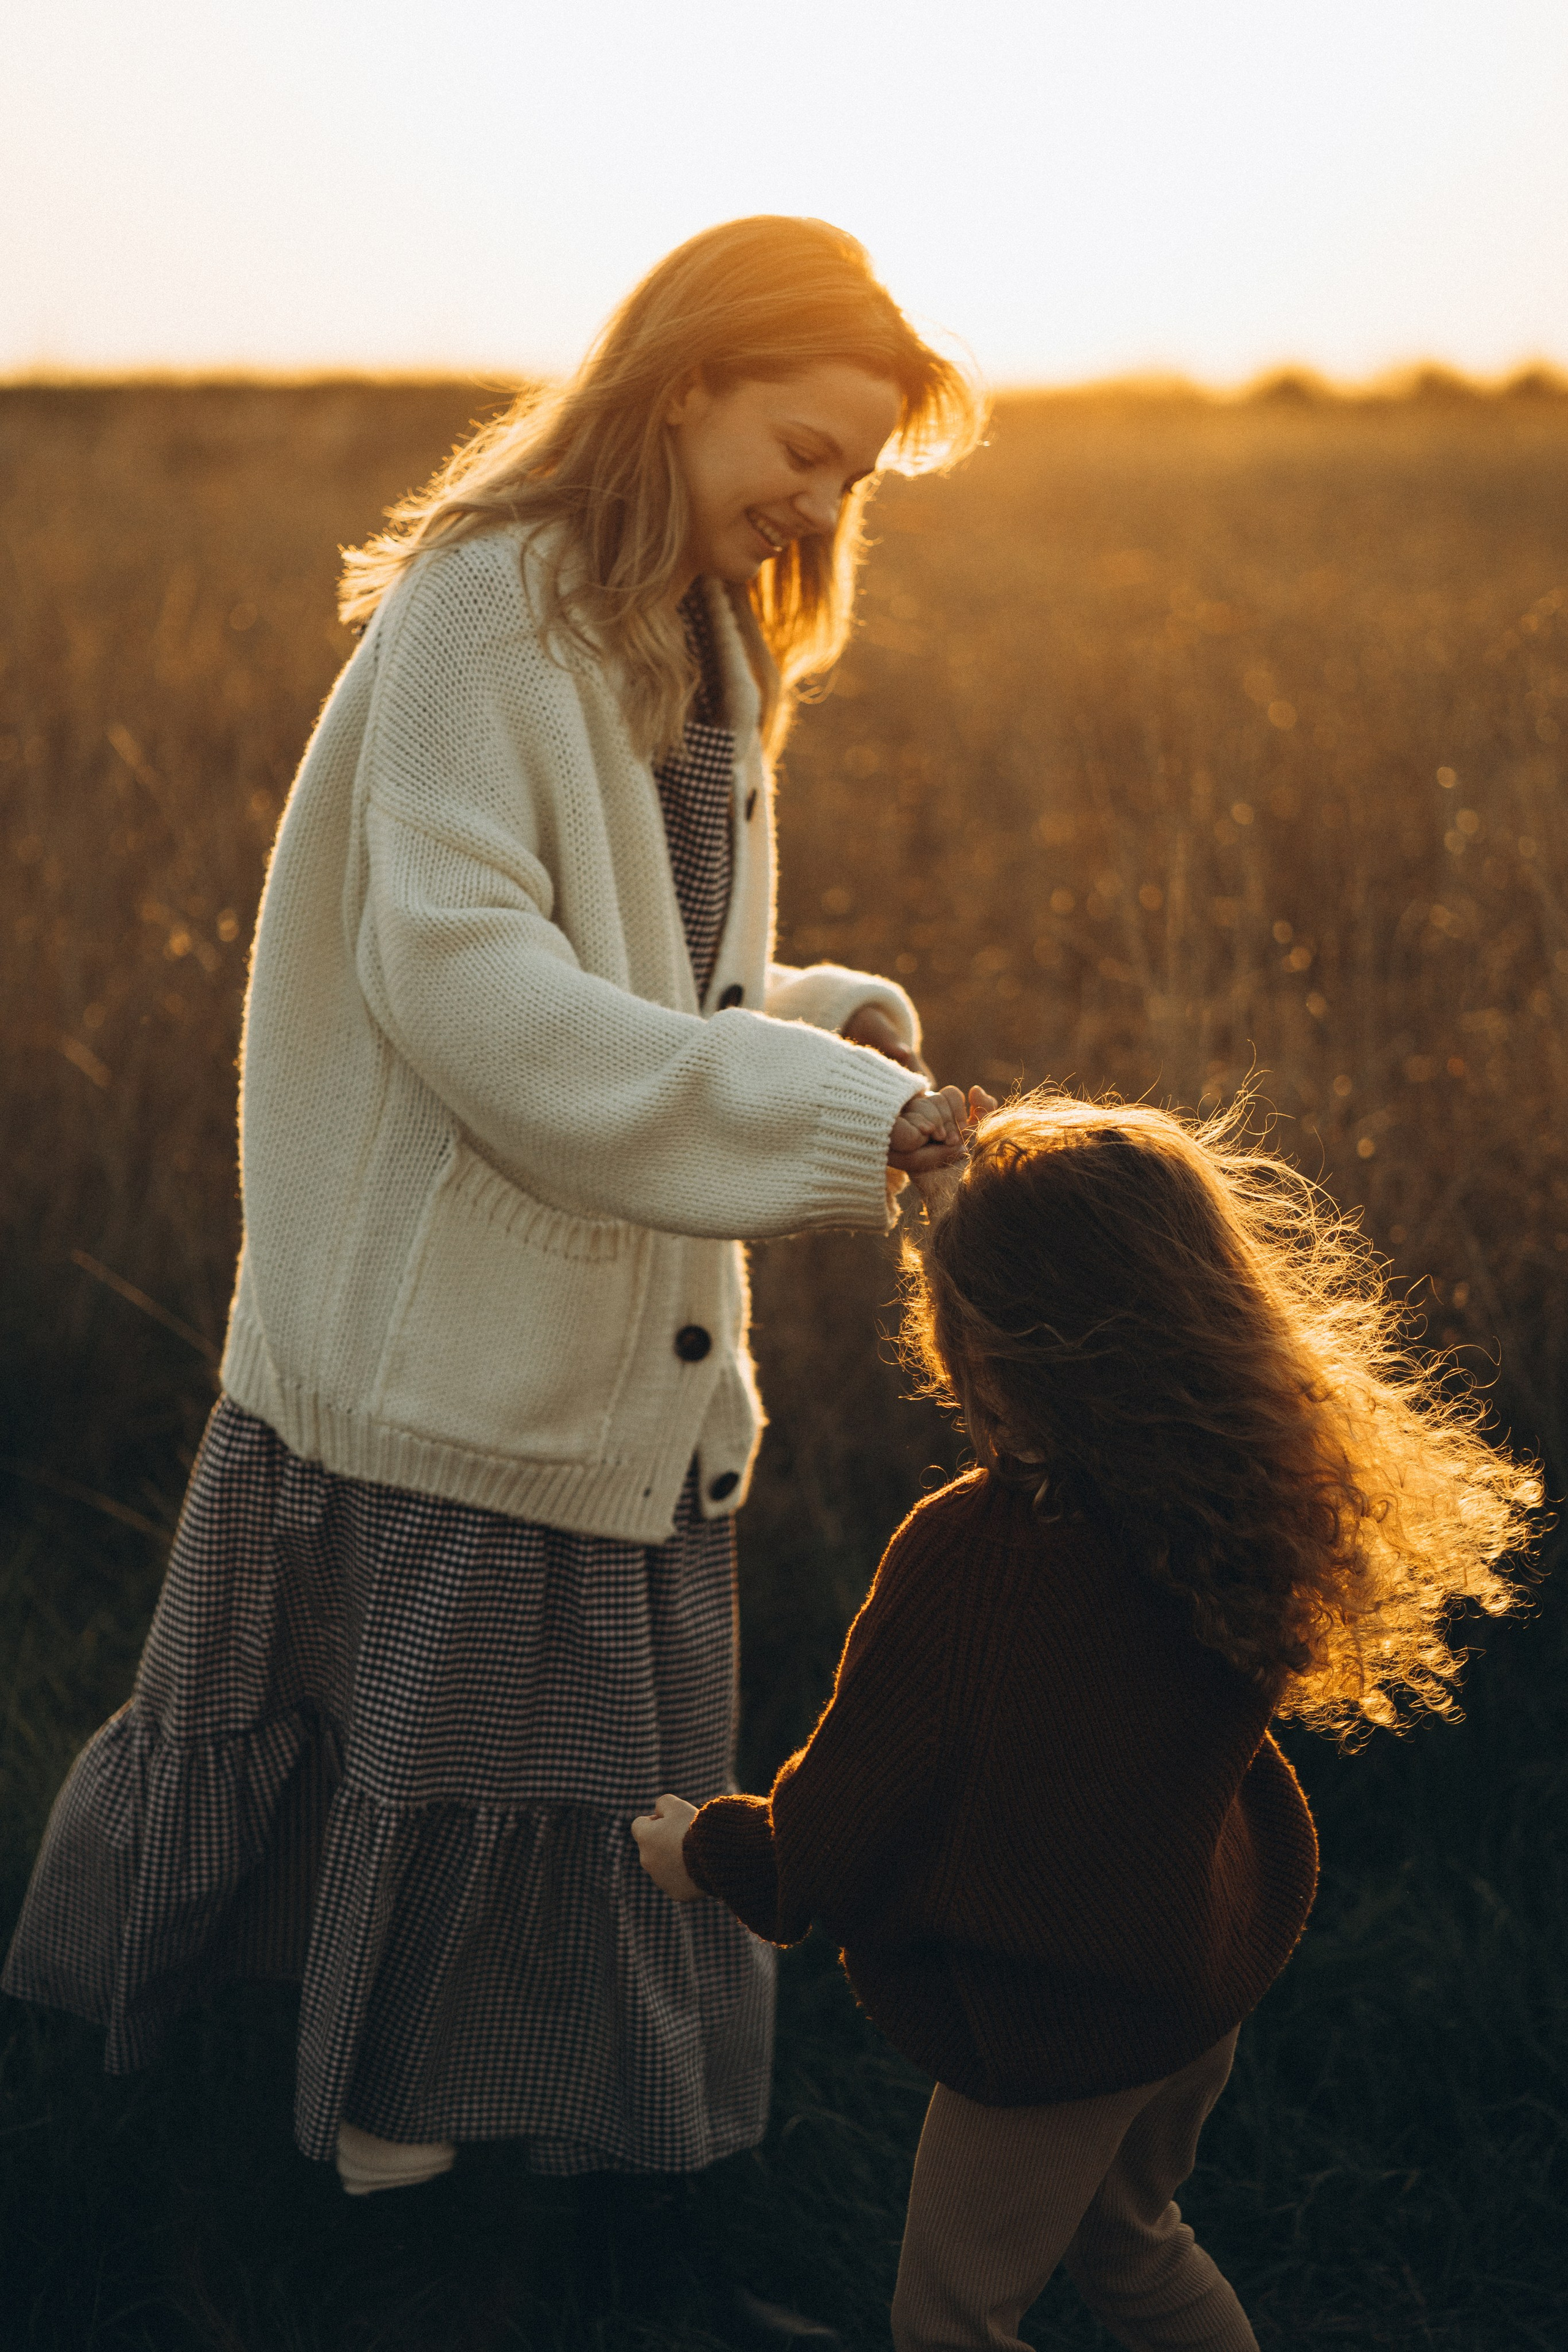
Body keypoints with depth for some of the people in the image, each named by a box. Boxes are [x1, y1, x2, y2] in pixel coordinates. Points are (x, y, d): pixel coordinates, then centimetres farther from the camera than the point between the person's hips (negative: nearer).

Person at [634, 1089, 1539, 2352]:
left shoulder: (965, 1560, -34)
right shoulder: (1253, 1495, -15)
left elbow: (835, 1836, -20)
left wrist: (707, 1852, 0)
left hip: (1047, 2022, -7)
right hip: (1210, 1969, 8)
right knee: (1131, 2237, 32)